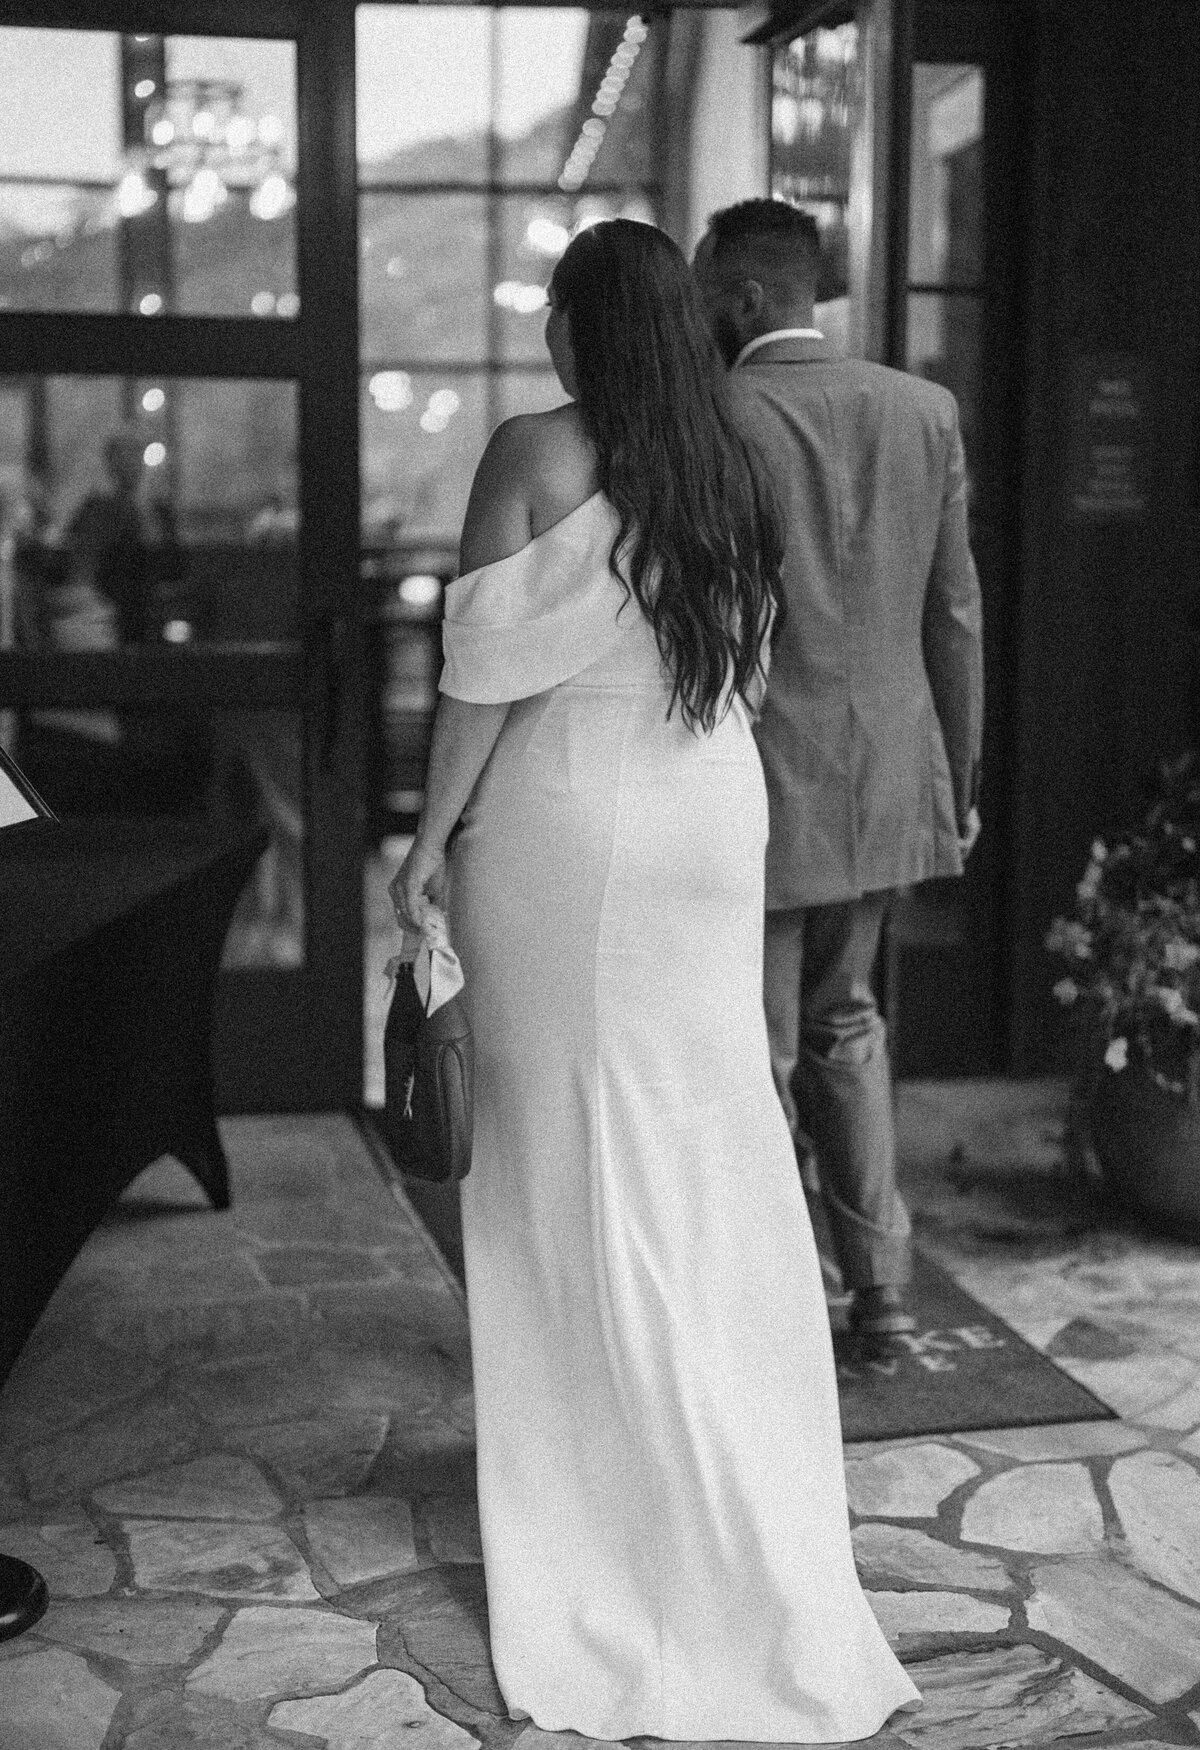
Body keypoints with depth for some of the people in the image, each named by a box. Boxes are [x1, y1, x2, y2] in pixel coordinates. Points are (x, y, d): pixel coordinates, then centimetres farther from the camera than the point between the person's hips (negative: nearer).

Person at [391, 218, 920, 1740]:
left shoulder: (535, 455, -11)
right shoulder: (729, 476, 4)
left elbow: (487, 671, -12)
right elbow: (735, 655, 4)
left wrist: (432, 838, -3)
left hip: (565, 824, -5)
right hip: (710, 824, 5)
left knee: (575, 1143, 7)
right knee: (710, 1132, 12)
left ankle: (605, 1457, 17)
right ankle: (736, 1456, 21)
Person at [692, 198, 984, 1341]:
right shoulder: (926, 410, 3)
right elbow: (954, 613, 6)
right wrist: (959, 775, 14)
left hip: (756, 788, -5)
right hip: (887, 779, 5)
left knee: (753, 1056, 7)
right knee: (842, 1021, 22)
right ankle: (879, 1282, 23)